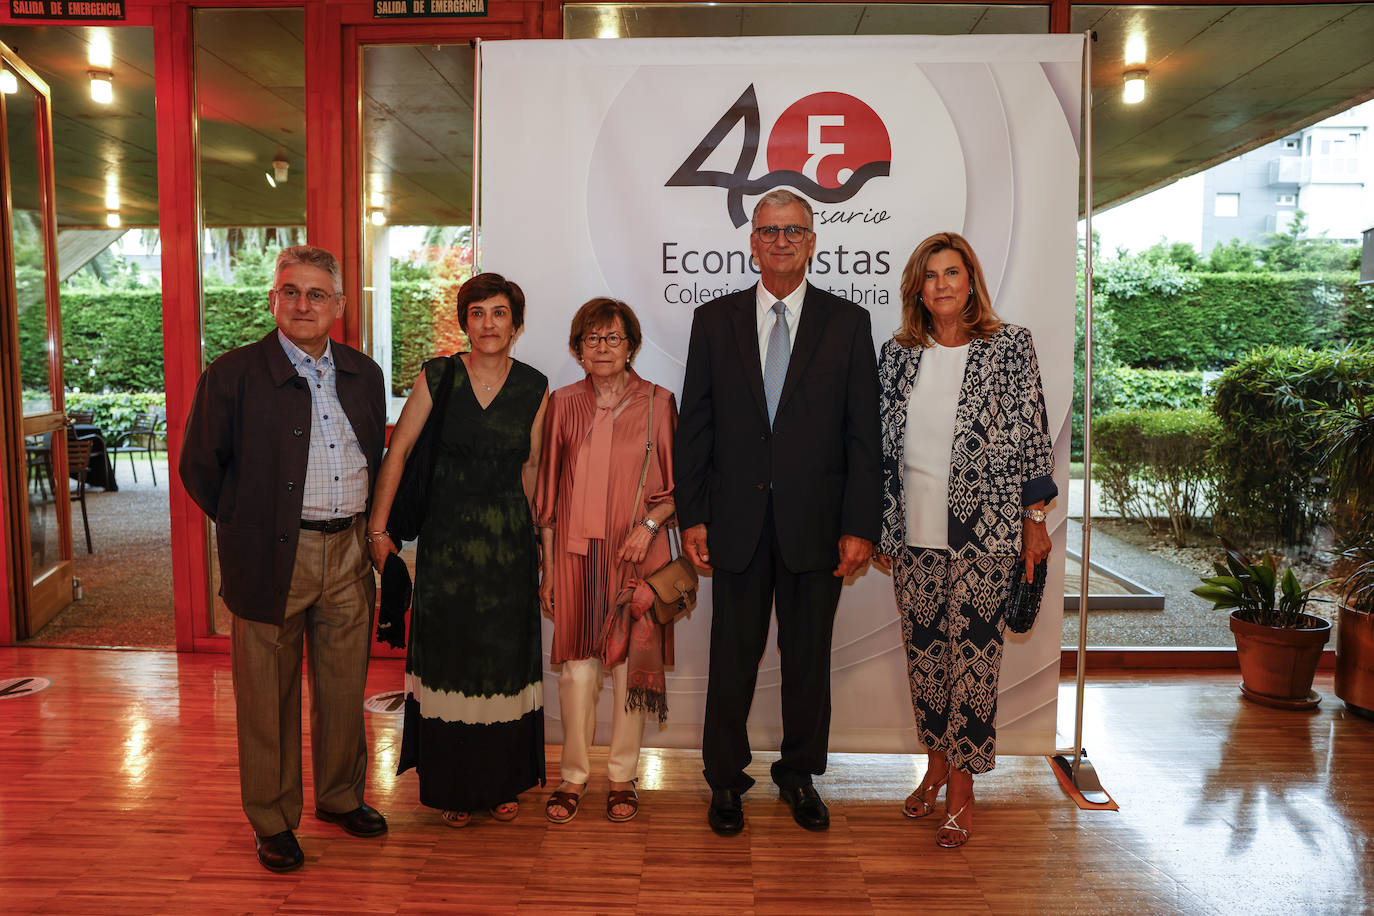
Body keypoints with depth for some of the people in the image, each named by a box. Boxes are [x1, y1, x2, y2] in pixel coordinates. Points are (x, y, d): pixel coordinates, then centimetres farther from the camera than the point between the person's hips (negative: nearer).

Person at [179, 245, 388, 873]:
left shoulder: (363, 375, 8)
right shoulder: (233, 374, -6)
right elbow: (198, 466, 0)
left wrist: (364, 525, 13)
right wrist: (246, 526, 2)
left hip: (348, 554, 4)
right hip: (271, 560, -4)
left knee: (344, 688, 15)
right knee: (269, 697, 8)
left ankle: (340, 797, 35)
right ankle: (272, 820, 25)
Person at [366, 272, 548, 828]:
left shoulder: (534, 387, 1)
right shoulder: (437, 377, -3)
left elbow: (530, 466, 9)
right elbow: (398, 450, -2)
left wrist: (529, 535, 10)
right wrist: (378, 528, -6)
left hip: (509, 542, 1)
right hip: (446, 538, -1)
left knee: (506, 657, 9)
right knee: (449, 655, 7)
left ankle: (503, 781, 27)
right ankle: (454, 787, 23)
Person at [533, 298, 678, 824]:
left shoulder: (657, 402, 3)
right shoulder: (563, 404, 7)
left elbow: (678, 485, 5)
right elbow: (549, 491, 9)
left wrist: (648, 523, -13)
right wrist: (548, 568, 6)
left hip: (637, 552, -1)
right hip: (577, 550, 1)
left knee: (632, 661, 4)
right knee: (577, 663, 3)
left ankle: (623, 777, 18)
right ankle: (573, 777, 17)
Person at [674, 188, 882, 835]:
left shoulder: (847, 323, 4)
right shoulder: (714, 320, 6)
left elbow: (863, 434, 1)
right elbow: (694, 427, 5)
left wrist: (859, 526, -5)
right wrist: (691, 517, -2)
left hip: (816, 526, 0)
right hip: (737, 524, 0)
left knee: (809, 659, 12)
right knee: (732, 658, 8)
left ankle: (800, 776, 31)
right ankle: (725, 781, 26)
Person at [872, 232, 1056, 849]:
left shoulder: (1010, 346, 0)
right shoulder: (898, 353, 9)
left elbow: (1031, 435, 1)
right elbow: (884, 443, 11)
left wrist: (1035, 519, -1)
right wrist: (878, 526, 9)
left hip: (983, 531, -3)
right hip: (913, 531, 3)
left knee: (971, 652, 0)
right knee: (923, 650, 10)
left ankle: (961, 790, 13)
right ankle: (935, 766, 29)